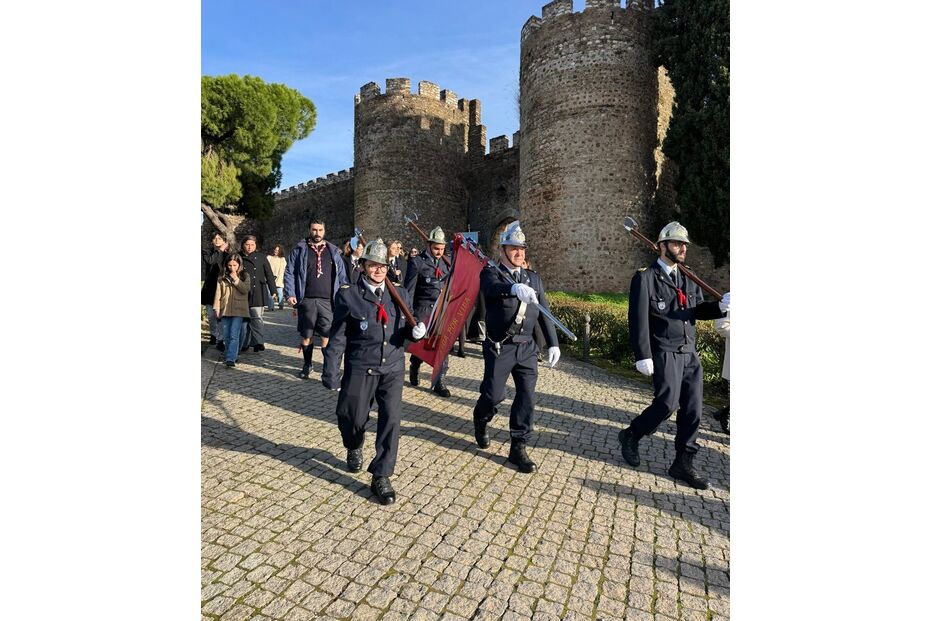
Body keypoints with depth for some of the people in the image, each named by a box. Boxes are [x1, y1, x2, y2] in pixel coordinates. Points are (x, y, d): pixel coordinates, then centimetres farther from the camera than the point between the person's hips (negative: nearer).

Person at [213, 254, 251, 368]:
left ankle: (231, 359, -14)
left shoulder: (245, 276, 4)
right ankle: (232, 355, 22)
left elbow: (245, 290, -9)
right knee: (226, 336, 8)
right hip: (225, 310, 3)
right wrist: (216, 308, 4)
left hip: (238, 310, -3)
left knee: (234, 335, -11)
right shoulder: (222, 277, 9)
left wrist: (236, 279, -12)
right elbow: (218, 293, 9)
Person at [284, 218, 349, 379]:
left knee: (327, 336, -2)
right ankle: (307, 366, 25)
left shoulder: (333, 251, 12)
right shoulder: (299, 250, 7)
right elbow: (289, 273, 3)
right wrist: (290, 294, -8)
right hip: (306, 300, 0)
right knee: (306, 335, 10)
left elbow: (342, 276, 11)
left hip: (328, 301, 0)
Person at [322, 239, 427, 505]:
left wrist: (416, 331, -10)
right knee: (353, 418, 8)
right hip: (360, 369, -2)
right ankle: (354, 448, 46)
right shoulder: (348, 295, -5)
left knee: (391, 419, -3)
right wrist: (331, 373, -5)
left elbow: (406, 330, 14)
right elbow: (338, 338, -4)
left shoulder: (401, 295, 4)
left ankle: (381, 477, 12)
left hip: (393, 368, 2)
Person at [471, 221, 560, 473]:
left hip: (527, 347, 4)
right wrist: (515, 288, -50)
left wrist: (553, 343, 3)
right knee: (493, 394, 3)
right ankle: (481, 421, 37)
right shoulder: (491, 273, -4)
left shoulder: (534, 278, 11)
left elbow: (544, 313, 10)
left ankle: (519, 448, 17)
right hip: (499, 347, -4)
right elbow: (492, 287, -29)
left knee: (526, 397, 3)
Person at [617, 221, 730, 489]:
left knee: (692, 408, 6)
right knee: (668, 403, -13)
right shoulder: (645, 277, -6)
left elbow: (698, 309, 12)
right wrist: (643, 356, -18)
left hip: (690, 354, 7)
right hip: (665, 353, -7)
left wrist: (721, 305, -10)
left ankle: (683, 464, 18)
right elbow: (638, 319, -12)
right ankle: (630, 436, 13)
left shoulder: (688, 279, 16)